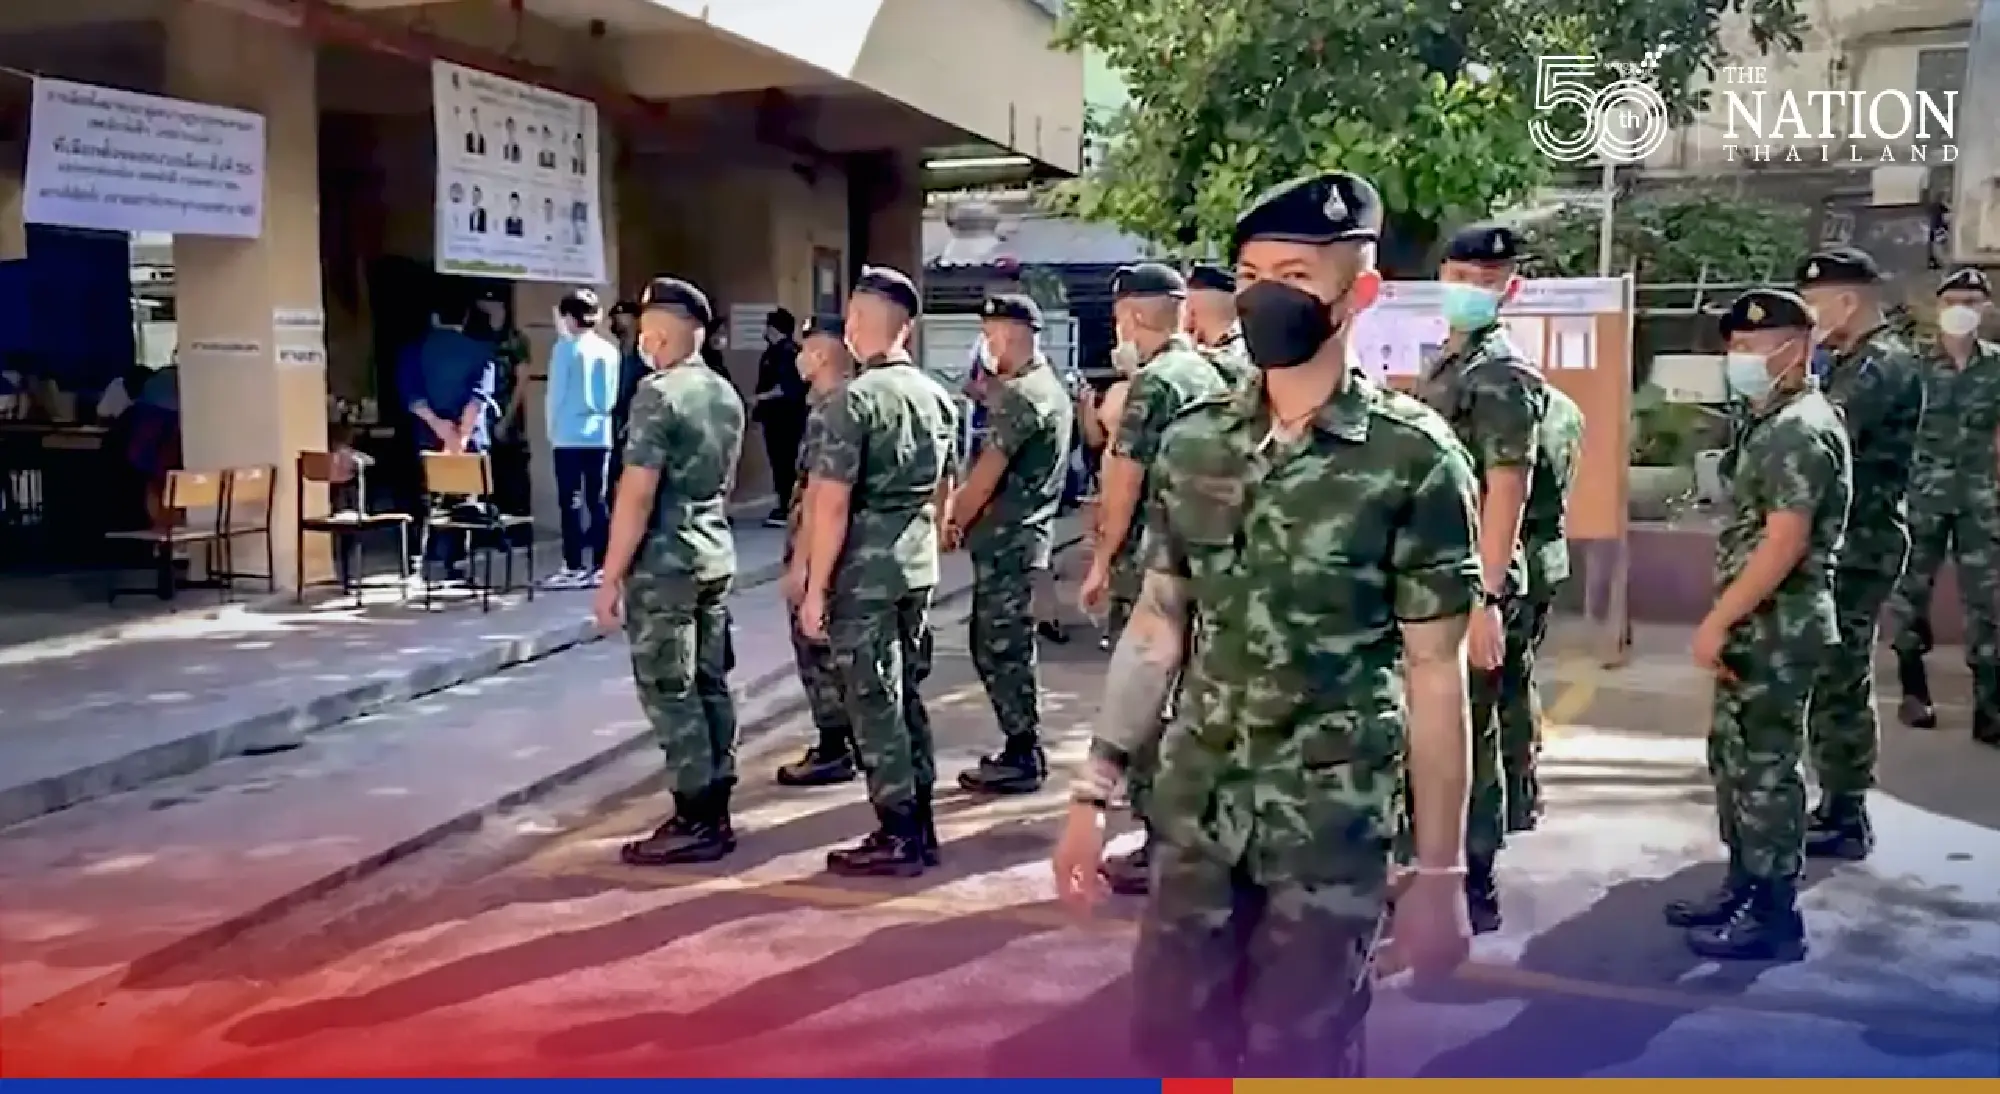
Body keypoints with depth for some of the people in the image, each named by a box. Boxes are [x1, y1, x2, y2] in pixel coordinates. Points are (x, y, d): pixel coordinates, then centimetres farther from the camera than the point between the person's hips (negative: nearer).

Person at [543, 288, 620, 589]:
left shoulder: (565, 348, -8)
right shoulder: (609, 350, 6)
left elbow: (555, 393, -5)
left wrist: (551, 429, 7)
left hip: (569, 435, -4)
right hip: (600, 435, 4)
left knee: (571, 502, 1)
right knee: (598, 500, 7)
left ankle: (574, 567, 2)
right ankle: (600, 567, 6)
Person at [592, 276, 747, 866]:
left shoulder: (658, 393, -15)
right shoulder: (726, 394, 11)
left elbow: (637, 494, -18)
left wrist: (610, 576, -15)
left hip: (664, 564, -8)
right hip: (716, 557, 8)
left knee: (670, 693, -2)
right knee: (710, 685, 12)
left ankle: (696, 824, 1)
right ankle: (715, 813, 18)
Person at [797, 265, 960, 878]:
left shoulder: (857, 398, -14)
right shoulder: (938, 396, 8)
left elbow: (833, 503, -16)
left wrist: (815, 588, -11)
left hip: (864, 575, -7)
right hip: (918, 569, 7)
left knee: (876, 706, 1)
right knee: (907, 697, 15)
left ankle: (898, 839, 7)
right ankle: (920, 827, 21)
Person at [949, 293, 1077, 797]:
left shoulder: (1021, 394, -16)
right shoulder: (1048, 386, 16)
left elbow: (988, 471, -15)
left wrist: (953, 524, -3)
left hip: (1006, 539, -10)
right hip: (1018, 535, 10)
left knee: (1001, 650, -4)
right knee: (1005, 646, 16)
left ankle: (1021, 759, 3)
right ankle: (1024, 750, 23)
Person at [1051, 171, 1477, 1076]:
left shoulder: (1413, 459, -11)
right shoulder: (1193, 443, 2)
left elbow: (1436, 675, -8)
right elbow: (1156, 628, 7)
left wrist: (1440, 868, -8)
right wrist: (1094, 790, 5)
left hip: (1333, 823, -4)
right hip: (1197, 809, 4)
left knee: (1300, 1060, 9)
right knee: (1167, 1035, 13)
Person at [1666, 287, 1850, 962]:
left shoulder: (1799, 431, -17)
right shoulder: (1768, 425, 15)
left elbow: (1784, 545, -23)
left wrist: (1716, 621, -20)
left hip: (1778, 631, -10)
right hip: (1754, 628, 10)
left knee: (1766, 769, -3)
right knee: (1733, 760, 17)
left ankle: (1776, 918, 7)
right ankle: (1743, 890, 28)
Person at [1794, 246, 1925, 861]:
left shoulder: (1885, 363, -14)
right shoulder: (1853, 363, 17)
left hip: (1859, 547, -10)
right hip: (1841, 544, 10)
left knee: (1839, 682, -5)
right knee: (1831, 679, 14)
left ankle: (1846, 819, 3)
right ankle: (1837, 805, 23)